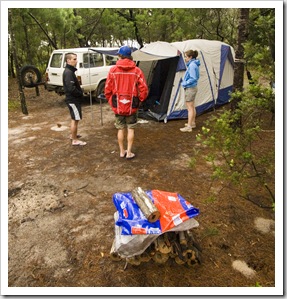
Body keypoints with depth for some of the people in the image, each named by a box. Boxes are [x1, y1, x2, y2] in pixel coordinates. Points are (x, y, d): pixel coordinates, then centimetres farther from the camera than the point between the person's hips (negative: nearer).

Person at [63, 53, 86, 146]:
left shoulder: (69, 71, 13)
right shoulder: (68, 72, -19)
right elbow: (71, 88, -26)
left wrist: (80, 92, 6)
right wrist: (80, 94, -13)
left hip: (72, 99, 11)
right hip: (73, 100, -11)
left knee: (74, 119, 22)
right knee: (75, 119, -4)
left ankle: (73, 135, 36)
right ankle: (75, 140, 3)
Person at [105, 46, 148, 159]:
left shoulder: (113, 70, -5)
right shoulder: (137, 70, -5)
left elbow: (107, 89, -3)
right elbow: (144, 89, -8)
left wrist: (111, 101, 11)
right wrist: (139, 100, 7)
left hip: (117, 105, 1)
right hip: (132, 106, -1)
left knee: (121, 129, 13)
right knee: (130, 129, 11)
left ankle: (122, 152, 22)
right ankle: (129, 152, 13)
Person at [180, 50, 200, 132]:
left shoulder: (192, 65, -20)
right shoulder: (194, 64, 10)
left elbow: (193, 78, -24)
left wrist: (184, 83, -15)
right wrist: (185, 82, 12)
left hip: (190, 89, -10)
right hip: (193, 88, 10)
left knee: (190, 107, -6)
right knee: (192, 107, 18)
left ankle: (189, 127, -2)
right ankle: (192, 123, 29)